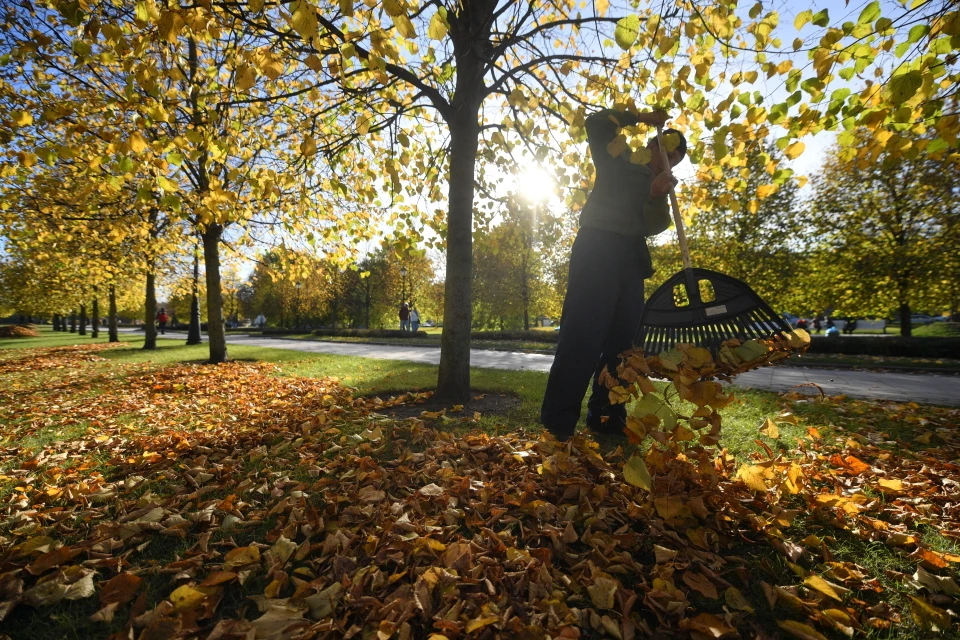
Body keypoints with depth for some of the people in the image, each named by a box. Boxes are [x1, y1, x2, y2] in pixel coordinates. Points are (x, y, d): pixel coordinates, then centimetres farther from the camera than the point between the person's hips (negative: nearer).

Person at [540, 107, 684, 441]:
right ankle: (558, 421, -16)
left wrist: (657, 197, -11)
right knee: (583, 332, -16)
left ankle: (606, 415, 8)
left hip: (630, 258, 7)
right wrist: (640, 117, 8)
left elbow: (654, 226, 7)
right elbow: (596, 124, 9)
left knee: (621, 336, 2)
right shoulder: (618, 162, 17)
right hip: (598, 247, -6)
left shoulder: (660, 187, 25)